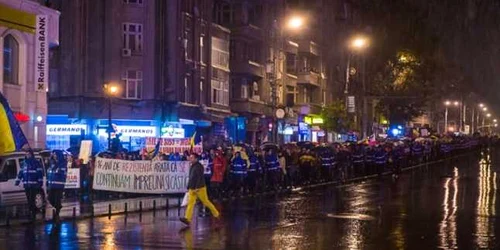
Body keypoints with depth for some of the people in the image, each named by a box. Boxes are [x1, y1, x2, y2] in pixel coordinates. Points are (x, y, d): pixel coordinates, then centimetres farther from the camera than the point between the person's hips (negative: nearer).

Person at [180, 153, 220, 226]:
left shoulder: (199, 166, -12)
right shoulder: (192, 167, 15)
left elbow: (200, 178, -19)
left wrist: (197, 188, -24)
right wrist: (188, 187, 20)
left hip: (200, 188, -8)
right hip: (192, 189, 8)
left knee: (206, 202, 3)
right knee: (190, 203, -4)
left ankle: (216, 214, 19)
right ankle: (187, 219, -13)